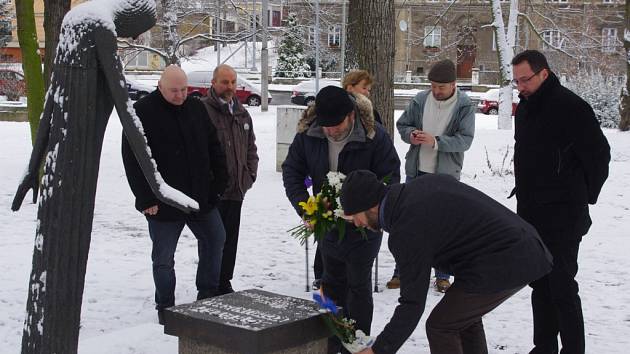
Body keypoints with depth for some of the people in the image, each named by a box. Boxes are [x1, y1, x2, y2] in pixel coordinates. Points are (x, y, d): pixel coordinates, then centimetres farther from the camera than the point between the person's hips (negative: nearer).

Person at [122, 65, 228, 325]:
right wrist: (146, 199, -16)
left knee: (215, 240, 13)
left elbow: (214, 148, 12)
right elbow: (133, 160, -13)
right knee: (164, 257, 4)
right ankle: (165, 308, 19)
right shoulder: (143, 112, -11)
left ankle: (208, 296, 28)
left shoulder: (196, 108, 5)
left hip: (200, 197, 5)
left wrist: (219, 183, 5)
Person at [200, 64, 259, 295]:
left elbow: (251, 146, 24)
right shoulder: (202, 109, -9)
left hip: (236, 189, 7)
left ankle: (224, 283, 24)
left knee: (230, 238, 13)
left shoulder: (241, 113, 15)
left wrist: (251, 173, 11)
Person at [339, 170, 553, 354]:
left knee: (440, 327, 0)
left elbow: (412, 304, -15)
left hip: (503, 262, -10)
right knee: (465, 318, 24)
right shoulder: (424, 182, 8)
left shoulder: (407, 231, -18)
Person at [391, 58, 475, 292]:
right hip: (416, 171, 3)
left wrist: (436, 142, -27)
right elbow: (402, 124, 10)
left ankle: (442, 275, 18)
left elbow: (465, 140, -14)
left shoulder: (465, 106, -9)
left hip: (446, 175, -3)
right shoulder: (420, 100, -1)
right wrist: (410, 134, -13)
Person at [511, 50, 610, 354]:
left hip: (562, 215, -8)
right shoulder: (525, 107, 12)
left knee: (561, 285, -7)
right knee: (540, 283, 14)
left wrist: (584, 196, -2)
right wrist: (526, 197, 16)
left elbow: (599, 154, -12)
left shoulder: (570, 107, -14)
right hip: (531, 213, 8)